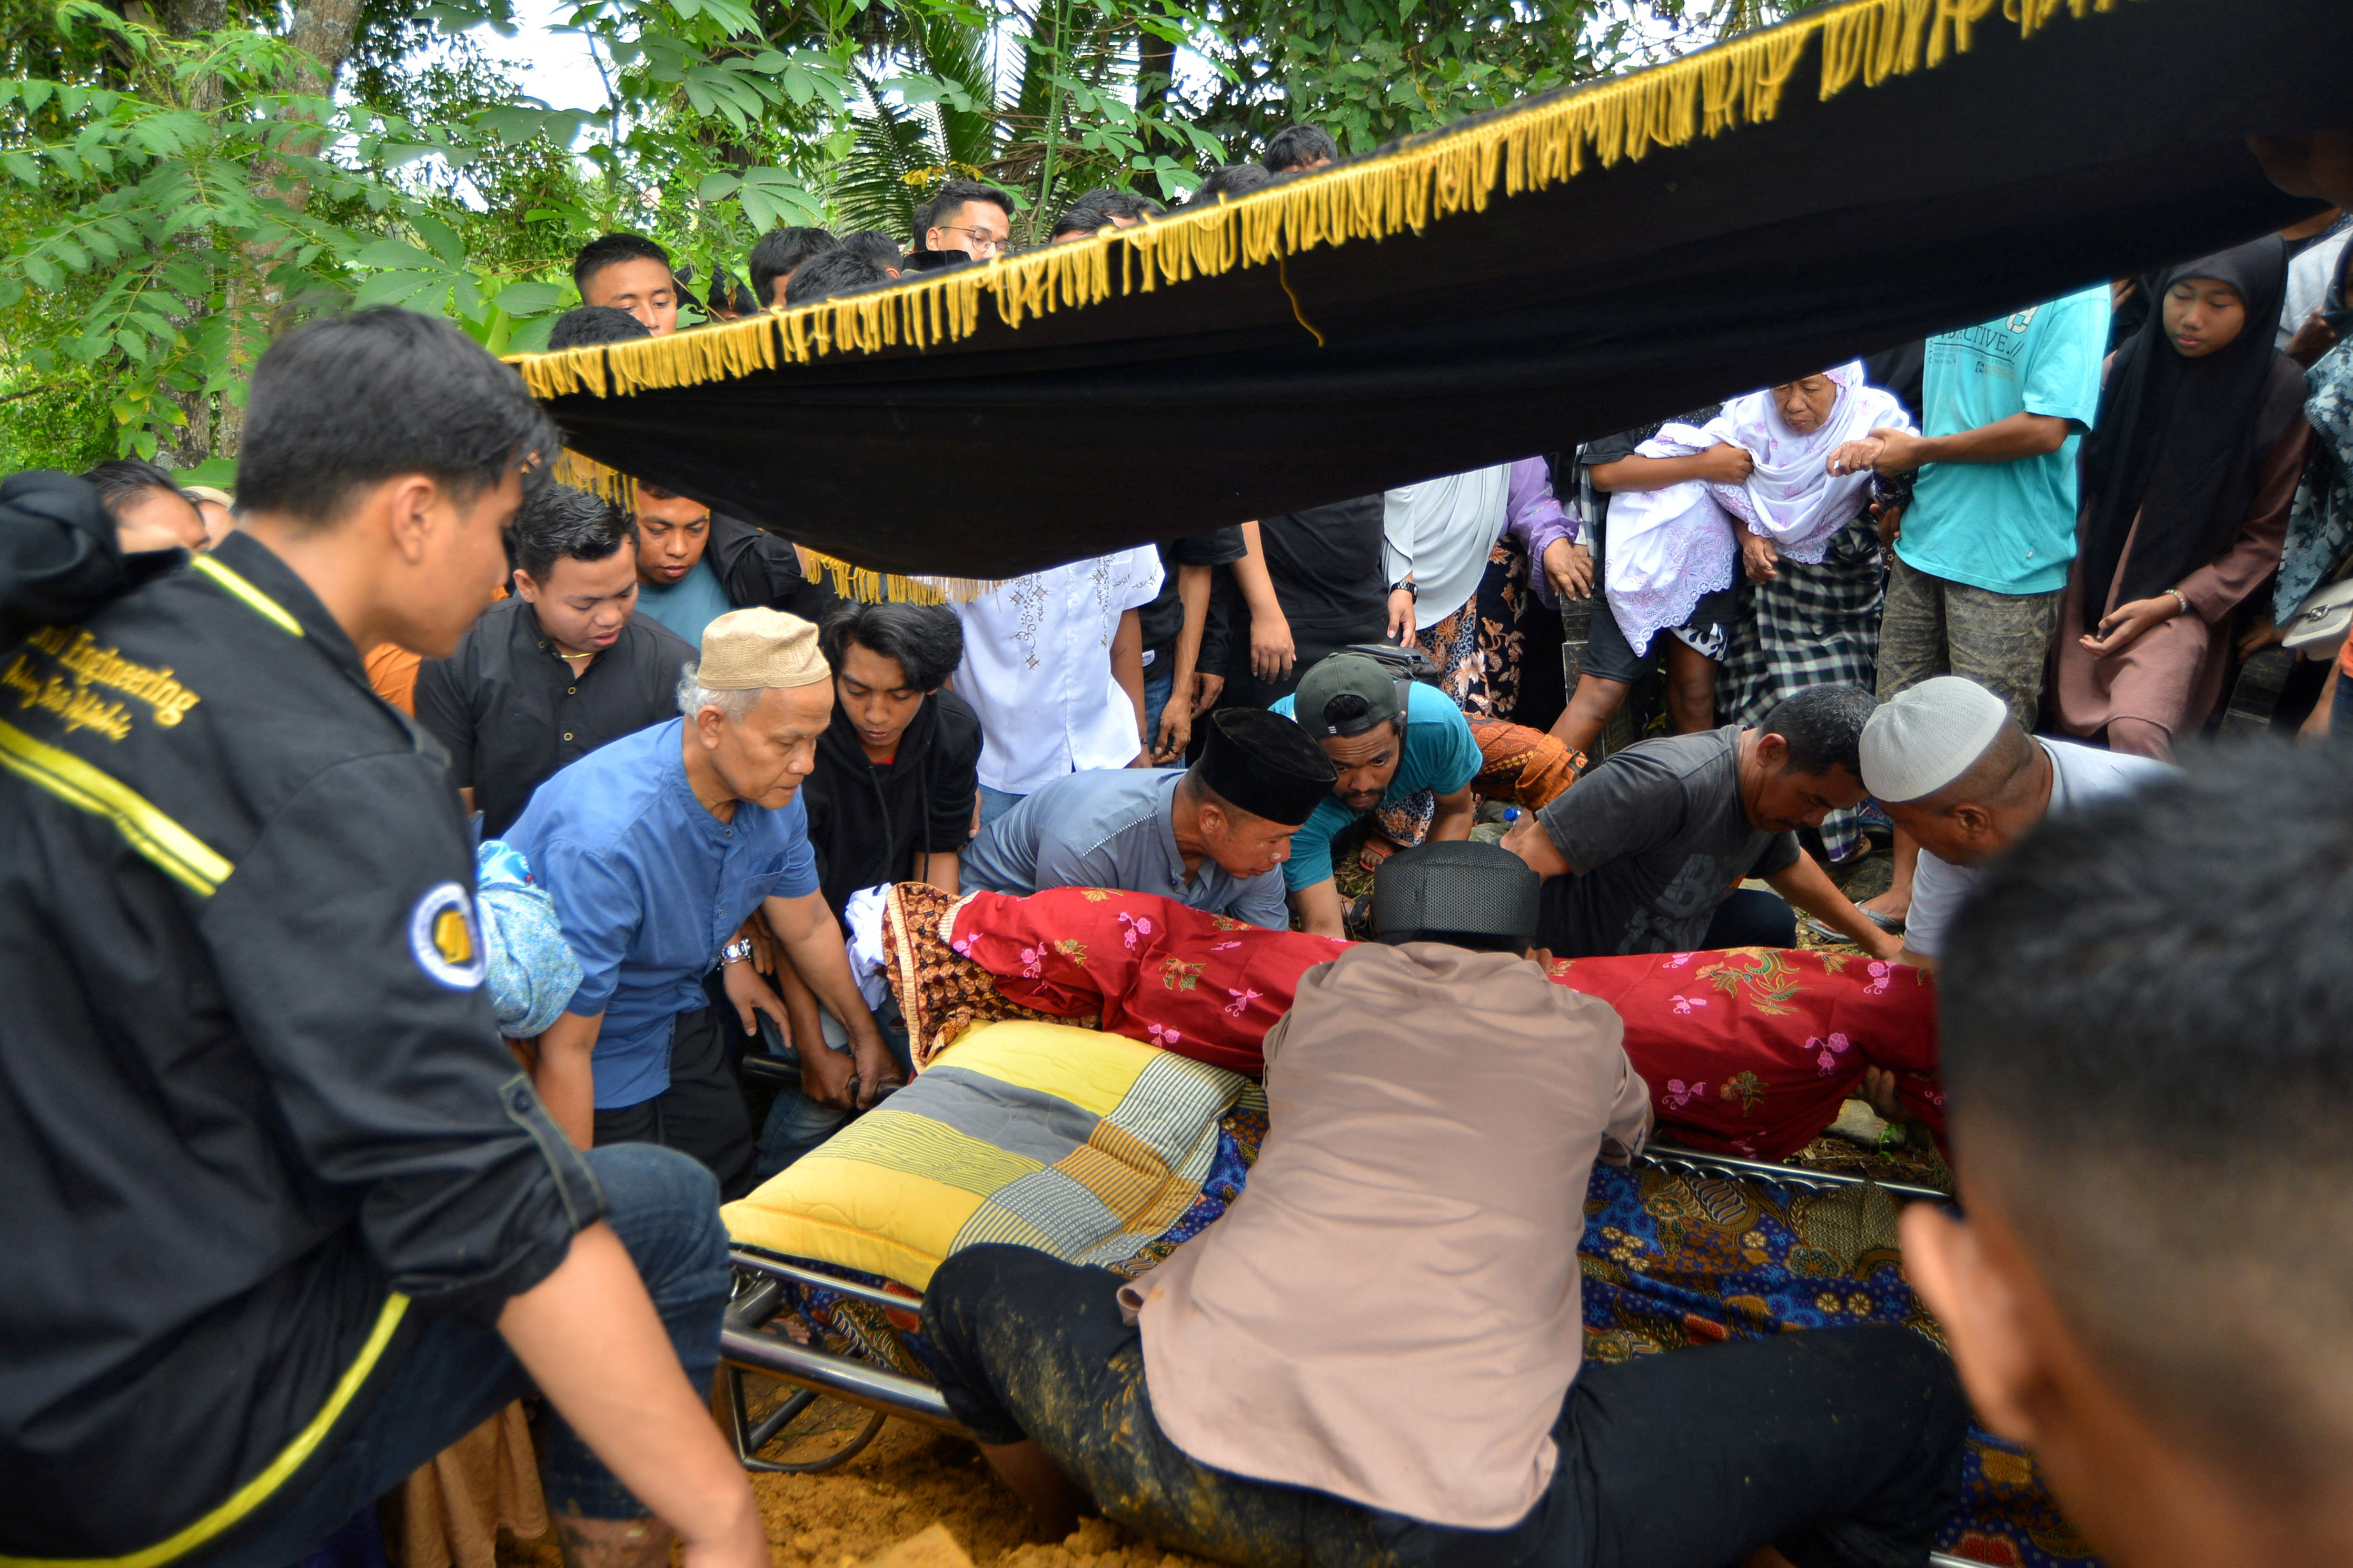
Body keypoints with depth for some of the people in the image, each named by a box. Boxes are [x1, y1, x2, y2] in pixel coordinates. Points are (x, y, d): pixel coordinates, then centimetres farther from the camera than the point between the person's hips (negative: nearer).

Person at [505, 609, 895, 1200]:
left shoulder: (773, 792, -14)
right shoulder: (604, 843, -36)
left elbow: (809, 928, 6)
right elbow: (566, 1050, -29)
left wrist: (865, 1035, 18)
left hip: (680, 1016, 6)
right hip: (594, 1049, -6)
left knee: (736, 1201, 10)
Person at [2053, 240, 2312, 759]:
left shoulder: (2279, 394, -7)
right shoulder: (2127, 365, 1)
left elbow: (2265, 536, -3)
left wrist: (2175, 602, -12)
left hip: (2183, 603, -4)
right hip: (2092, 588, 4)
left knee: (2136, 734, -27)